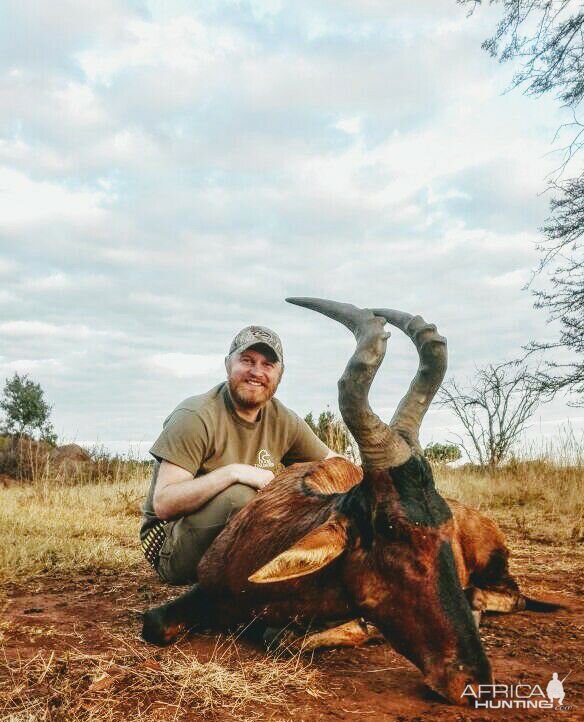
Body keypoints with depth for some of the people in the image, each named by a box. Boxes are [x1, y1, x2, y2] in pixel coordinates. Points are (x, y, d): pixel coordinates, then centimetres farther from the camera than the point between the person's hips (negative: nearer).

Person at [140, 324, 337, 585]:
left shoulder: (282, 419, -2)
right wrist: (232, 472, -34)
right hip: (172, 549, -6)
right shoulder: (195, 417, -19)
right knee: (239, 495, -33)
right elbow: (162, 504, -25)